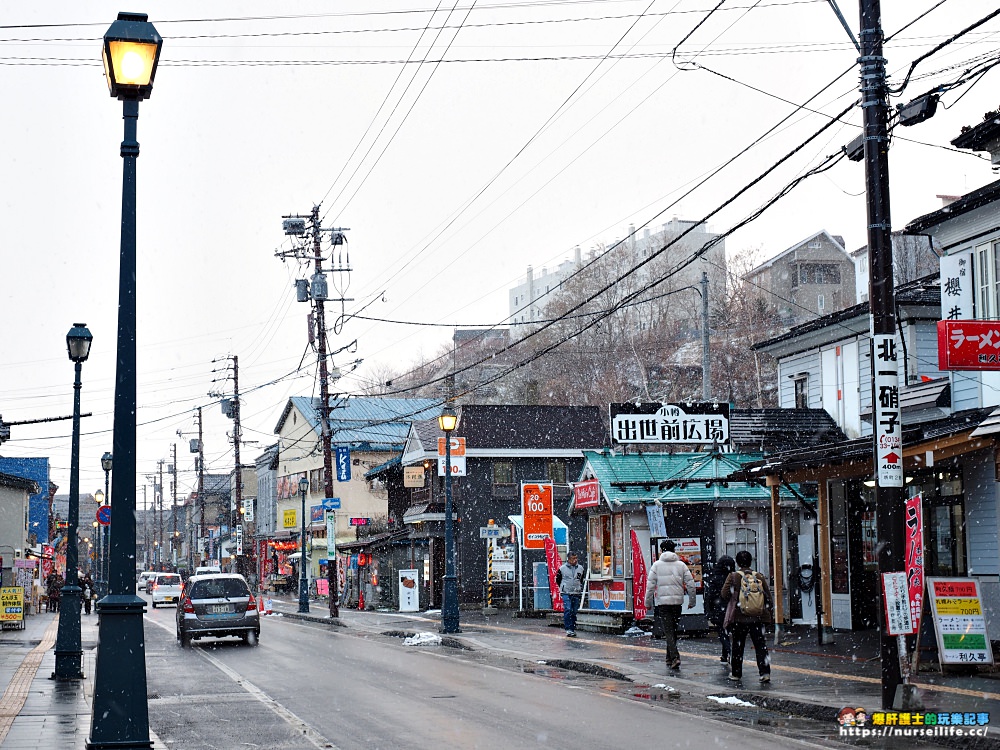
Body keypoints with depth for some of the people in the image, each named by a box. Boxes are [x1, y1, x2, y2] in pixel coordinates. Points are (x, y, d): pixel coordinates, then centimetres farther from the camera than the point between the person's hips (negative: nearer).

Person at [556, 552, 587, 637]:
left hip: (577, 594, 3)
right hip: (566, 593, -3)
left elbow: (583, 579, 22)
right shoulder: (562, 568, -3)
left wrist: (579, 587, 12)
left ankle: (573, 629, 13)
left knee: (574, 612, 6)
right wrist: (563, 587, 8)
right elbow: (558, 579, 9)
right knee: (567, 610, -16)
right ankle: (569, 629, -14)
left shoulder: (581, 568, 6)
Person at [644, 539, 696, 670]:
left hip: (663, 601, -3)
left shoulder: (657, 565, -1)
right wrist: (691, 601, 14)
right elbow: (690, 584, 4)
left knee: (668, 630, -5)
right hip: (677, 601, 3)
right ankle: (669, 658, 23)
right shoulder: (681, 565, 6)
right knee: (673, 629, 16)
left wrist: (648, 603, 5)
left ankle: (675, 657, -21)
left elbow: (650, 585, -3)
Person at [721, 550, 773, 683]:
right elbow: (768, 596, 7)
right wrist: (769, 610, 18)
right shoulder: (759, 576, 2)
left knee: (738, 645, 10)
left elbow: (725, 595, -9)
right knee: (760, 644, 3)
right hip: (757, 617, 2)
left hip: (739, 617, -2)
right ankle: (765, 672, -7)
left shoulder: (733, 576, -5)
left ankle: (736, 673, 17)